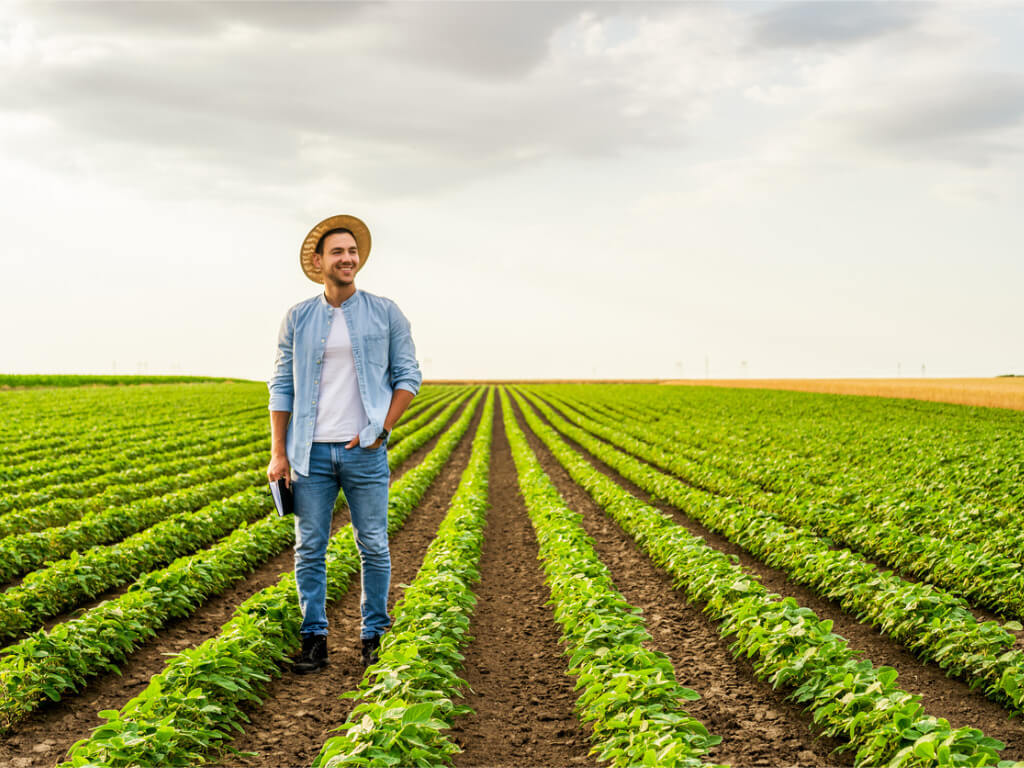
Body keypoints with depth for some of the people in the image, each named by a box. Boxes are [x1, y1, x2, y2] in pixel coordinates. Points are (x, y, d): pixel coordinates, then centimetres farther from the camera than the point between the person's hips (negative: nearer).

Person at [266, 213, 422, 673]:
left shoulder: (386, 314, 3)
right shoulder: (298, 319, 6)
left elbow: (408, 376, 6)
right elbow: (282, 387, 7)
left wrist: (381, 429, -7)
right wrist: (278, 453, 1)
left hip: (364, 451, -1)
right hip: (311, 451, 1)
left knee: (374, 547, 4)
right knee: (309, 549, 3)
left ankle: (374, 637, 18)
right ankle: (314, 641, 11)